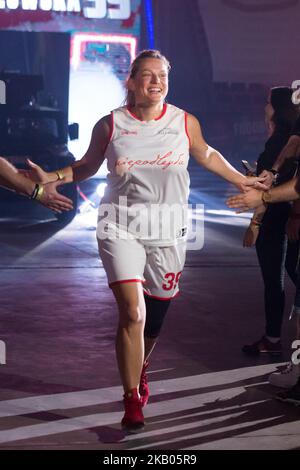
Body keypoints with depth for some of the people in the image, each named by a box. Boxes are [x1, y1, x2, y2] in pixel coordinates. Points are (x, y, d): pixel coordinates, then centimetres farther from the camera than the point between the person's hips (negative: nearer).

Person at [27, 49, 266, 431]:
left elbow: (207, 156, 20)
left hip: (168, 228, 2)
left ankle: (140, 369, 43)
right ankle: (132, 402, -4)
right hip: (121, 225, -2)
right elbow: (87, 166, 12)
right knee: (132, 313, -15)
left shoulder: (185, 123, 2)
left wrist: (241, 180, 24)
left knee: (156, 312, 11)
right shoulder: (110, 125, -1)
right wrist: (52, 177, -2)